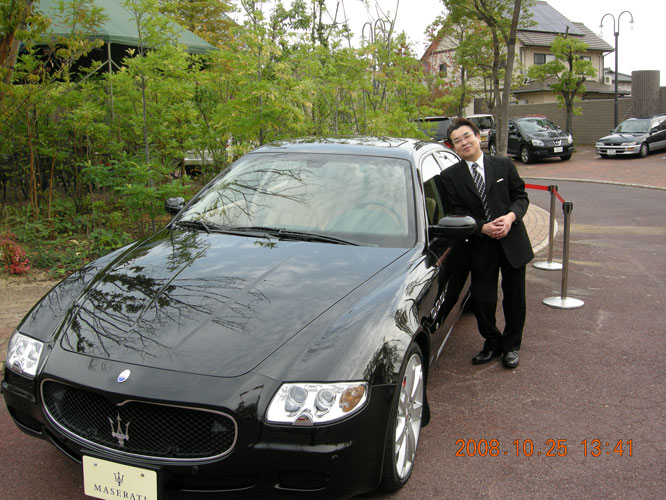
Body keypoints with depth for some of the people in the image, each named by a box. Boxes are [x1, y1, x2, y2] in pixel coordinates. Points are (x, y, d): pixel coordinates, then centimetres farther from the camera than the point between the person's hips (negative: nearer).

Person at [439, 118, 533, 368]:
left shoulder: (504, 165, 3)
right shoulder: (450, 176, -1)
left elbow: (521, 196, 4)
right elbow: (458, 213, -6)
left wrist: (511, 217, -16)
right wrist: (484, 228, -21)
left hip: (513, 243, 1)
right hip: (481, 247, -1)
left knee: (514, 298, 9)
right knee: (482, 300, 2)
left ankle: (511, 346, 27)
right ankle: (492, 343, 26)